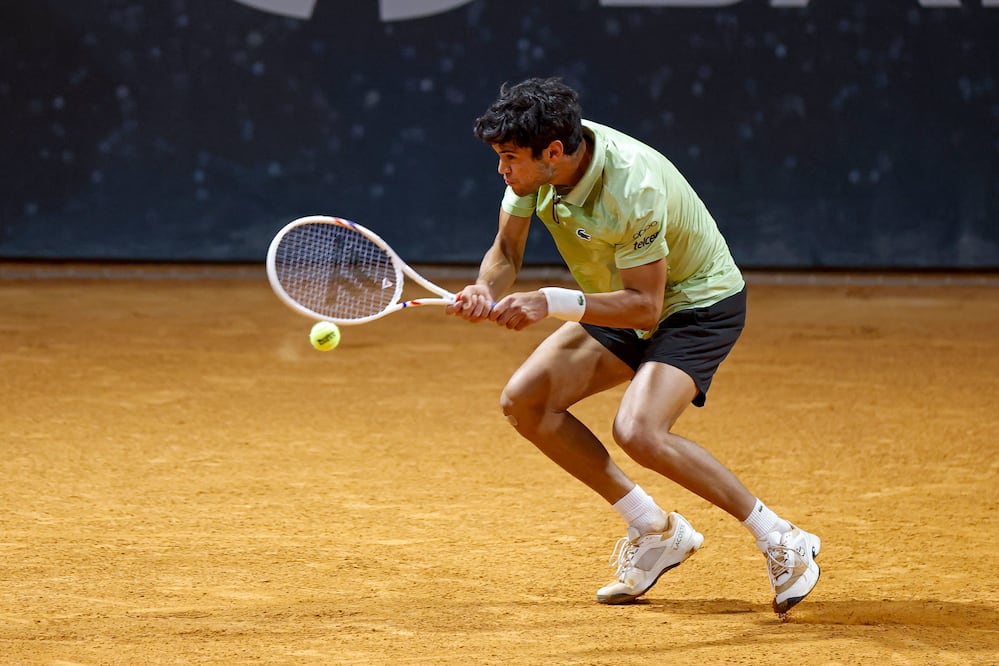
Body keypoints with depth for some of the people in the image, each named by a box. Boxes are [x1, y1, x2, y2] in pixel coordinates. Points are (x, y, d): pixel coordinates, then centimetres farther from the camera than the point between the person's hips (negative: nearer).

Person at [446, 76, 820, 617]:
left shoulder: (633, 188, -35)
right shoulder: (534, 162, -14)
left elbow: (643, 305, -31)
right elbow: (505, 253, -4)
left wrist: (552, 302, -40)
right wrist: (487, 291, -27)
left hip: (701, 303, -8)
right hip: (616, 303, 8)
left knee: (638, 431, -29)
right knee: (525, 402, -4)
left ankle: (780, 541, -13)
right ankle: (655, 532, 8)